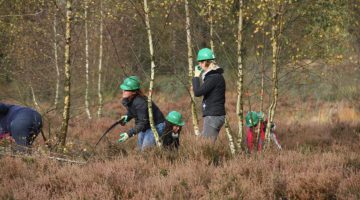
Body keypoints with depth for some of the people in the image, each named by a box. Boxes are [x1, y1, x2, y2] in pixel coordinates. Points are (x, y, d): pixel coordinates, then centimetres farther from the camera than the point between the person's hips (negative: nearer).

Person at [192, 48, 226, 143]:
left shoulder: (215, 77, -16)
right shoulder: (215, 76, 15)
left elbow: (198, 92, -20)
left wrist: (196, 77, -7)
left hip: (213, 116, -10)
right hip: (212, 116, 10)